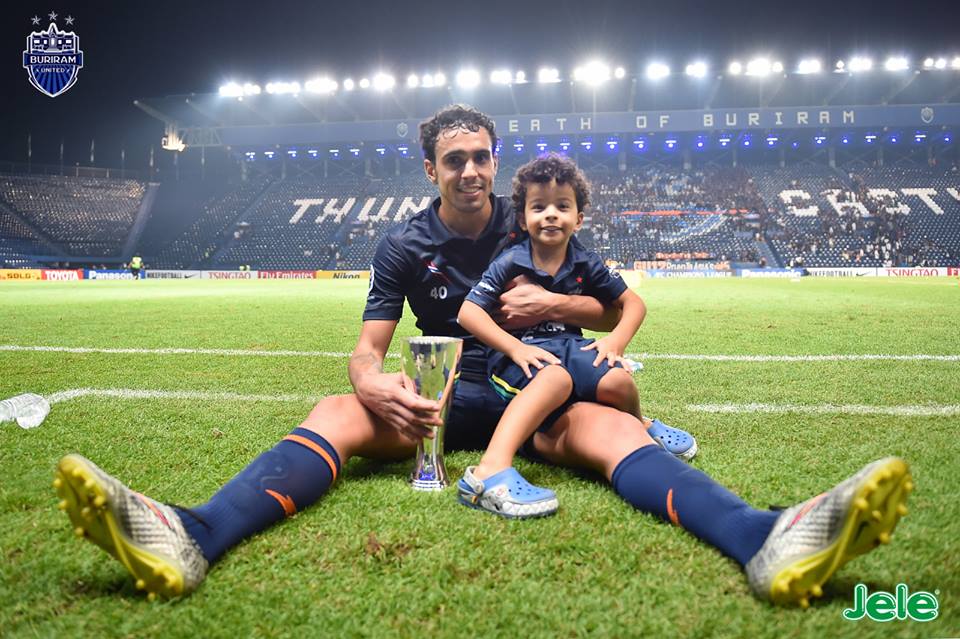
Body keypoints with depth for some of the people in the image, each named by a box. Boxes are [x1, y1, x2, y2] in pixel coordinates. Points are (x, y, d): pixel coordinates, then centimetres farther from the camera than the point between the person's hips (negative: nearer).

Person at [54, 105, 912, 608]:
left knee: (613, 427, -31)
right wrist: (374, 385, -30)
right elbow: (367, 347, -6)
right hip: (440, 400, 0)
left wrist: (556, 304, -15)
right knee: (334, 415, -27)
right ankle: (190, 538, -52)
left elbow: (615, 310, 7)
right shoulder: (405, 245, 3)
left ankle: (769, 541, -55)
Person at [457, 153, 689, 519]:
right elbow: (468, 312, -11)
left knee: (616, 380, -24)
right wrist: (515, 348, -21)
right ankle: (489, 473, -55)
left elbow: (633, 303, 13)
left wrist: (616, 341, -6)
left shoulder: (586, 265, 5)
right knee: (557, 378, -38)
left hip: (568, 344, 4)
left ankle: (640, 429, 15)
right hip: (520, 351, -4)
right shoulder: (510, 263, -6)